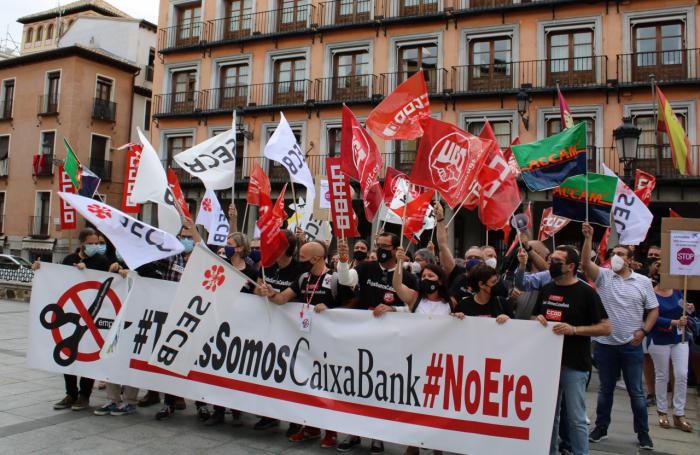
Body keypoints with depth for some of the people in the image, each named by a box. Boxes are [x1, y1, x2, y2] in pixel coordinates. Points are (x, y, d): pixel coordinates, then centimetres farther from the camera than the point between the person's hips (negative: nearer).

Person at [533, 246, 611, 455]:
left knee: (576, 419, 1)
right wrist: (538, 320, -2)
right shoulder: (547, 289, 11)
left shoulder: (586, 292, -7)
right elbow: (533, 318, 21)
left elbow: (606, 328, -9)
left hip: (574, 365, -5)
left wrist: (574, 329, -21)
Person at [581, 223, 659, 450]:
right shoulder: (603, 276, -1)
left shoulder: (643, 281, 1)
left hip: (632, 346, 0)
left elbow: (654, 309, 4)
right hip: (605, 344, 0)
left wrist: (643, 331, -9)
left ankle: (643, 432, 24)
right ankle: (601, 428, 26)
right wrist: (588, 237, -25)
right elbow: (585, 263, -17)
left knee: (636, 392, 9)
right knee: (605, 389, 13)